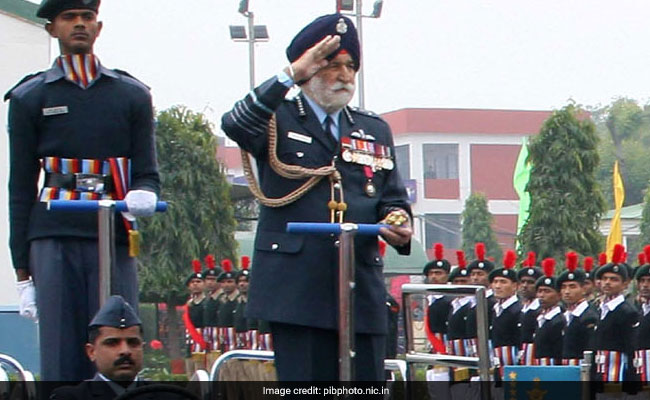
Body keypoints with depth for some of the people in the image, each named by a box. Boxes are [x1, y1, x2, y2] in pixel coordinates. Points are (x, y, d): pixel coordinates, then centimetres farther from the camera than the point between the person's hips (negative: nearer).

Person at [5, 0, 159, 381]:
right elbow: (21, 188, 10)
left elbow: (148, 173, 14)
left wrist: (144, 195, -12)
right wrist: (22, 271, 6)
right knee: (61, 364, -4)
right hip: (55, 242, -1)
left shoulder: (133, 94, 15)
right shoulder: (30, 98, 11)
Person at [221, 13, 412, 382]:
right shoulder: (278, 120, 5)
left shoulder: (375, 130, 21)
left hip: (362, 291, 4)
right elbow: (235, 125, -17)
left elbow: (394, 198, 19)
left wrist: (399, 226, -5)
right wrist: (291, 74, -24)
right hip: (297, 291, -4)